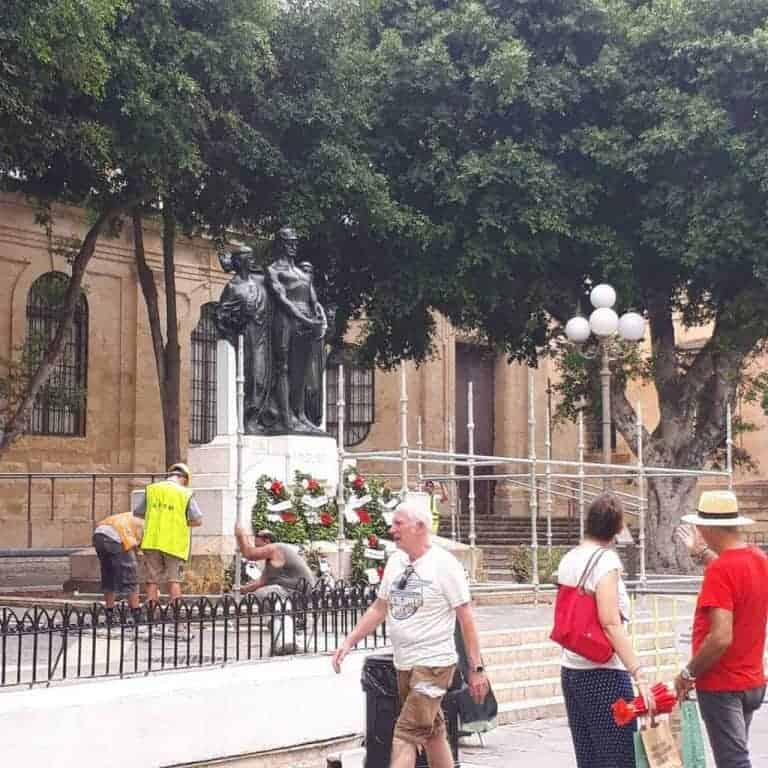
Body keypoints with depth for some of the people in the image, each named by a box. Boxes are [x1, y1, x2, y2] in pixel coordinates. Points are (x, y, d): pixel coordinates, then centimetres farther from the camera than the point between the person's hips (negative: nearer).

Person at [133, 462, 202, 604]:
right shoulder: (185, 494, -2)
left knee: (153, 579, 9)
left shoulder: (150, 489, 6)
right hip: (175, 544, -2)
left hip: (152, 542, 2)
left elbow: (137, 512, 12)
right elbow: (198, 520, -4)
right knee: (174, 580, 6)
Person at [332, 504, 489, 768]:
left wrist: (476, 669, -12)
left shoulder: (444, 564, -12)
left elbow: (466, 618, -11)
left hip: (433, 663, -7)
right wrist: (349, 642, 8)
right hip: (404, 664, 7)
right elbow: (378, 608, 16)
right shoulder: (395, 561, 7)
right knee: (431, 731, 16)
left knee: (406, 734, -12)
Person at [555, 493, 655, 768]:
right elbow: (611, 624, -22)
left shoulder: (568, 559, 9)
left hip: (570, 670, 8)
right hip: (604, 673, -8)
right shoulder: (606, 560, -13)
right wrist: (639, 675, -25)